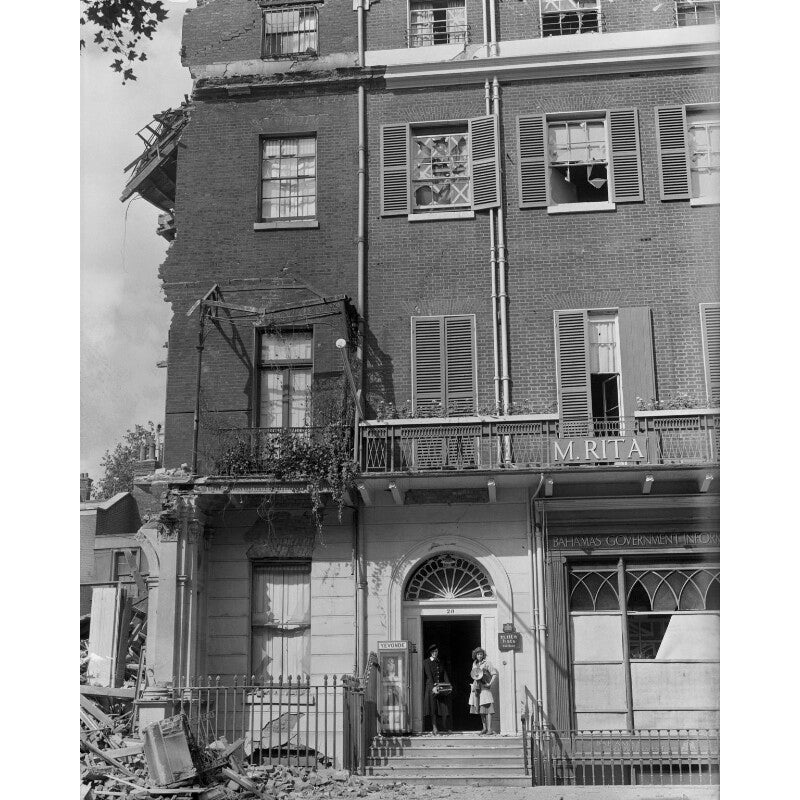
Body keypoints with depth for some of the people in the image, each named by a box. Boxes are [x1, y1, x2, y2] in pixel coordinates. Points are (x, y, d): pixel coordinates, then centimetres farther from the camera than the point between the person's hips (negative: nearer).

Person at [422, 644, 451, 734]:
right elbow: (429, 675, -8)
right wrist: (433, 687, -19)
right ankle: (435, 728, -5)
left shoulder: (440, 663, 18)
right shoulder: (427, 662, 3)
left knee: (444, 708, -4)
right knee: (433, 708, -5)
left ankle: (445, 729, 0)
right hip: (431, 688, -4)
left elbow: (445, 675, 10)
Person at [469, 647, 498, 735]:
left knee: (487, 708, -11)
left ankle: (489, 730, -12)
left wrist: (490, 683, -17)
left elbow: (494, 674, -9)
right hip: (476, 688, 7)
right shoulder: (474, 663, 14)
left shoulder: (487, 663, -6)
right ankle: (484, 728, 18)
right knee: (480, 709, 10)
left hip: (484, 687, -7)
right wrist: (474, 684, 16)